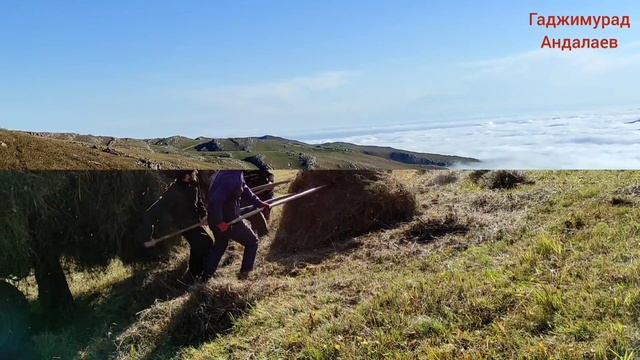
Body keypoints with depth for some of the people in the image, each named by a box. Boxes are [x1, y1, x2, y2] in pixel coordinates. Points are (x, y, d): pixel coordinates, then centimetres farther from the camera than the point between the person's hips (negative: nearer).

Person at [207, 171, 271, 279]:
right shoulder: (231, 178, -29)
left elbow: (244, 190, 13)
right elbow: (215, 201, -36)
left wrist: (260, 203, 8)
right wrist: (219, 222, -27)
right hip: (227, 222, -9)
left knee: (220, 245, 31)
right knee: (252, 242, 13)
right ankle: (244, 274, 19)